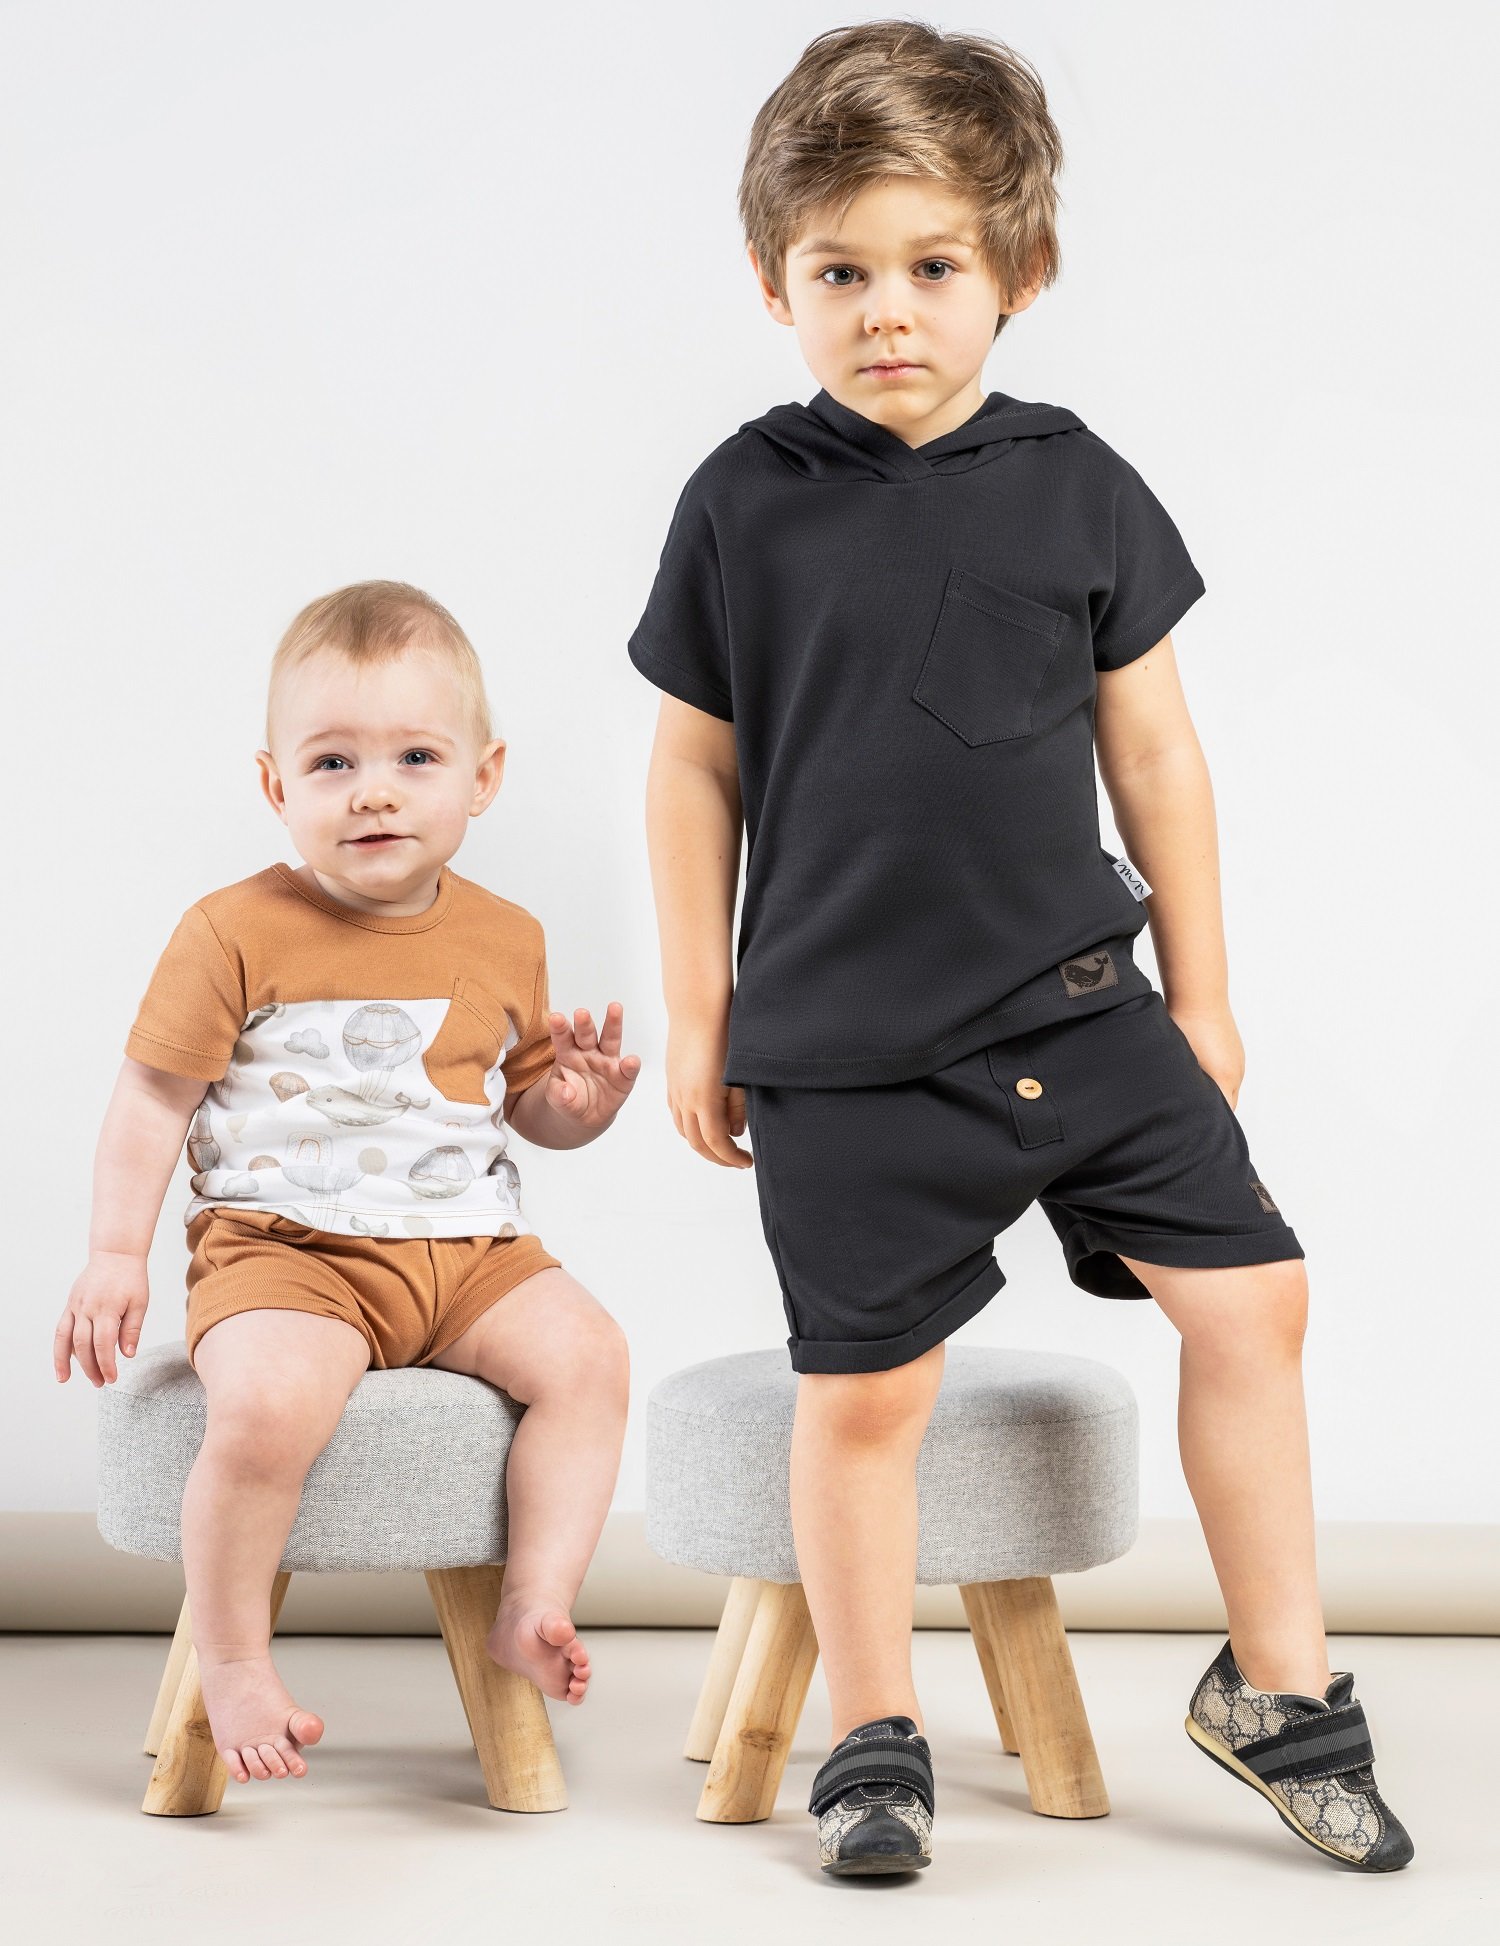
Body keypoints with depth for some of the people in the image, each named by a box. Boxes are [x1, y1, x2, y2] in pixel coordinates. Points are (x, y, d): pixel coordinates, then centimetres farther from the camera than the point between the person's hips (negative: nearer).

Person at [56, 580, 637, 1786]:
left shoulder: (505, 942, 9)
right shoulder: (238, 934, -5)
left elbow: (527, 1100, 21)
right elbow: (155, 1096, 0)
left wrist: (577, 1104, -2)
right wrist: (116, 1256, -6)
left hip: (468, 1250, 5)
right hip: (283, 1249, -4)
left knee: (586, 1351, -19)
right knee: (268, 1403, -31)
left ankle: (535, 1605, -10)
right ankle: (232, 1661, -12)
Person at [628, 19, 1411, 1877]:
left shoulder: (1078, 487, 0)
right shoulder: (746, 503, -4)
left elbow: (1153, 750, 7)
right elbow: (696, 767, 3)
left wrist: (1202, 991, 9)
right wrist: (699, 1017, 4)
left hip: (1080, 1005, 2)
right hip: (844, 1045, -2)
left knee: (1249, 1296, 1)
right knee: (861, 1386, 2)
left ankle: (1279, 1687, 17)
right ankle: (873, 1741, 20)